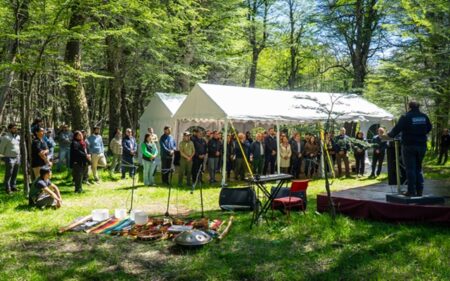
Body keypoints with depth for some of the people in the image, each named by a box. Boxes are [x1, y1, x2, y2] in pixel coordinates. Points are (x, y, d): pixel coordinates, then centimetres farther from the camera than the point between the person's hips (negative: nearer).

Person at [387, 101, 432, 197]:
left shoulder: (405, 117, -12)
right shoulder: (424, 117, 4)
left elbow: (397, 129, -11)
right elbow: (429, 128, 16)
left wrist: (390, 135, 7)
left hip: (409, 146, -5)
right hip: (422, 145, 5)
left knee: (410, 168, 1)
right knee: (418, 168, 15)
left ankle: (411, 191, -1)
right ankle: (420, 190, 14)